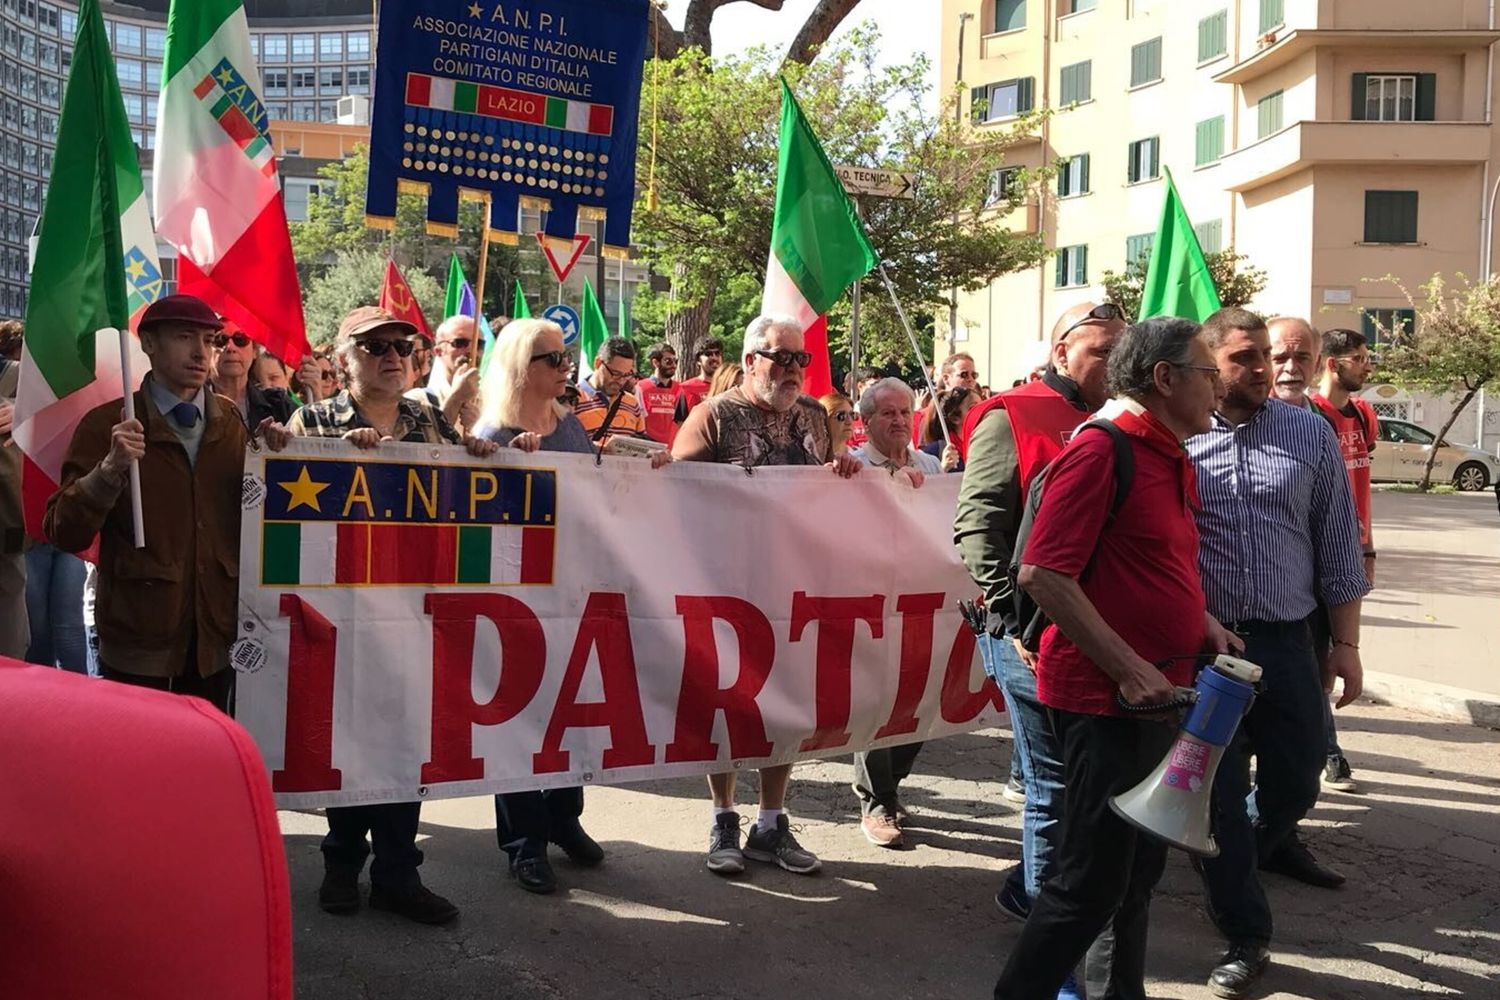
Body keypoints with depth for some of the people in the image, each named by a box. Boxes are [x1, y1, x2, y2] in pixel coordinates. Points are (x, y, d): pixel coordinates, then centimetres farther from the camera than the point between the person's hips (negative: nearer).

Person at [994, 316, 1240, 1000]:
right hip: (1104, 698, -9)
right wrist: (1127, 669, -22)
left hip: (1159, 694, 10)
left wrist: (1200, 619, 8)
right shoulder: (1100, 449, -16)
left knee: (1140, 867, 20)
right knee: (1092, 883, -4)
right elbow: (1042, 572, -23)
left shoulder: (1173, 460, 13)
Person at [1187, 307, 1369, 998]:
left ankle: (1227, 867, 42)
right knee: (1220, 794, 5)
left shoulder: (1311, 434, 3)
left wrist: (1345, 643, 5)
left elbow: (1338, 546, 6)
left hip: (1287, 643, 2)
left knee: (1294, 784, 11)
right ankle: (1245, 938, 21)